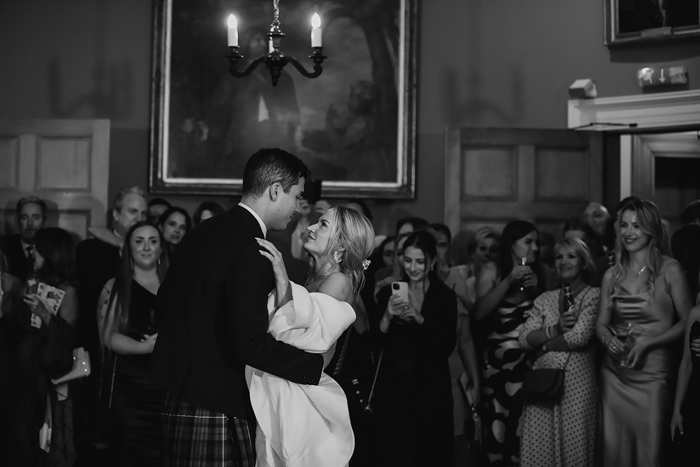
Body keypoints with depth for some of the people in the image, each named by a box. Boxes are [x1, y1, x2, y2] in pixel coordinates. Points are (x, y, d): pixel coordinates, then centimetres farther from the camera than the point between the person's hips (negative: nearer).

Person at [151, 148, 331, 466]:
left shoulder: (202, 232, 10)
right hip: (215, 407, -9)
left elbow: (162, 306, 18)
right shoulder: (251, 249, -18)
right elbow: (251, 343, -24)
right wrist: (316, 363, -12)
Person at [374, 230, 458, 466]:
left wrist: (419, 318, -19)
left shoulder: (445, 297, -1)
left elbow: (446, 348, -8)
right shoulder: (388, 293, 4)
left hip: (429, 388, -1)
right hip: (392, 388, 2)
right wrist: (388, 316, -17)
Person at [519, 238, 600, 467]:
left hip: (577, 380, -4)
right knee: (538, 447, 2)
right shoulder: (544, 299, 14)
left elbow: (580, 337, -12)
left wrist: (544, 343, -1)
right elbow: (524, 339, 4)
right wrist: (555, 329, -9)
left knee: (573, 446, -2)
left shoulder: (593, 295, 1)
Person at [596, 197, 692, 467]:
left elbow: (687, 322, -5)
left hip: (652, 371, -4)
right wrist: (609, 339, -11)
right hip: (614, 372, 4)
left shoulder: (669, 270, -4)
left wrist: (647, 343, -15)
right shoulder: (612, 275, 8)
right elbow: (601, 323, 12)